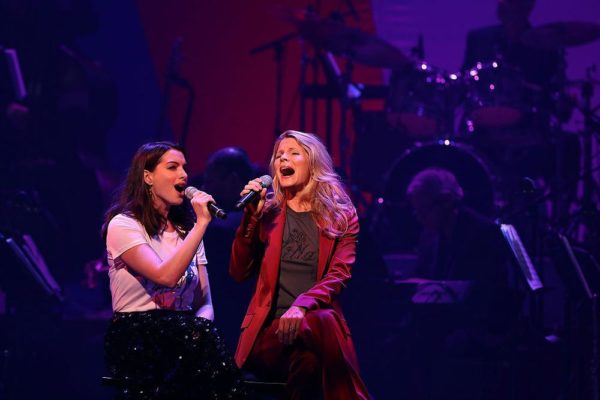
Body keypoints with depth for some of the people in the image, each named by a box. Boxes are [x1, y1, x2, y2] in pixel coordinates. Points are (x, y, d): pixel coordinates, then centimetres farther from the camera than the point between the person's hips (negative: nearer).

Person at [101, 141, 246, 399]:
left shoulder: (187, 229, 16)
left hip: (181, 333, 5)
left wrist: (200, 332, -15)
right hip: (135, 339, -5)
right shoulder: (124, 224, -5)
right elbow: (166, 276, -21)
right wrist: (202, 223, -15)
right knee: (197, 335, -35)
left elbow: (204, 302, 10)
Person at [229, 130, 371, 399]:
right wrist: (251, 217, -2)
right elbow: (239, 273, 8)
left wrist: (302, 306, -22)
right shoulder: (267, 213, 17)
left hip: (318, 323, 0)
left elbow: (339, 275, -3)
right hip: (268, 329, 0)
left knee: (322, 321, -39)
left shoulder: (341, 216, 12)